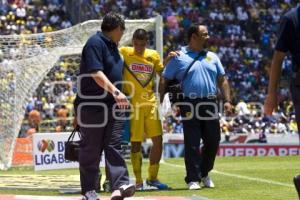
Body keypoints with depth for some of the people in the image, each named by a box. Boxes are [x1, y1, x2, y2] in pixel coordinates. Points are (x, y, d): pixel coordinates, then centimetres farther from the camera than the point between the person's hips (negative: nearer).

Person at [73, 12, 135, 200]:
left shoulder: (112, 46, 17)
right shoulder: (95, 43, -11)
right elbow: (96, 73, -22)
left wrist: (118, 96, 22)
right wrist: (115, 91, -30)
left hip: (114, 106, 8)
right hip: (92, 105, -8)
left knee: (114, 146, -3)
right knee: (91, 149, 0)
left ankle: (120, 185, -12)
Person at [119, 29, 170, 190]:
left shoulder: (153, 55, 10)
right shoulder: (124, 53, -2)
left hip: (150, 103, 4)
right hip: (133, 104, -4)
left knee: (158, 140, 1)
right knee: (136, 143, 0)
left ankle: (152, 177, 15)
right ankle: (138, 181, 8)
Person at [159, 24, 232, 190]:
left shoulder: (212, 57, 16)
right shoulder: (179, 57, 3)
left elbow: (222, 80, 17)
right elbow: (164, 80, 3)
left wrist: (227, 101, 6)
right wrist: (160, 101, -5)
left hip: (210, 104, 4)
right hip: (190, 106, -4)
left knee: (213, 141, 4)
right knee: (192, 144, -5)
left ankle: (204, 173, 24)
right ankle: (193, 179, 0)